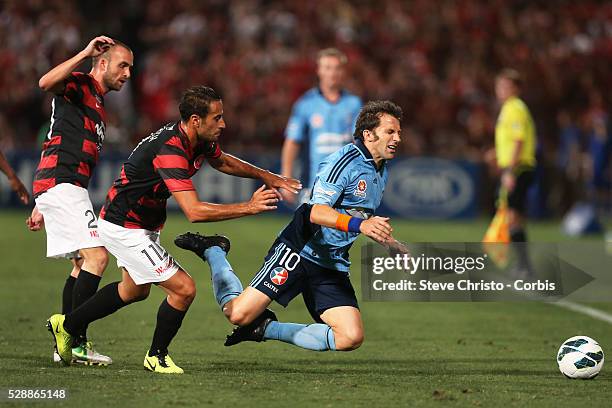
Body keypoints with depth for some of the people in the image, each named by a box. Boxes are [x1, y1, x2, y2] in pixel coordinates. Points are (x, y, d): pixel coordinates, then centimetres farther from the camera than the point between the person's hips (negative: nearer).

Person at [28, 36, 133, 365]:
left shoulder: (96, 104, 25)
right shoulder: (79, 85, -4)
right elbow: (46, 82, -29)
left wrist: (42, 205, 26)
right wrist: (84, 54, -25)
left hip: (63, 188, 10)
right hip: (62, 185, -10)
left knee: (83, 264, 12)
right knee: (96, 256, -16)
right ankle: (77, 342, -16)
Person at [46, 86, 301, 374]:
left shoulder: (199, 140, -5)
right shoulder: (170, 151, -33)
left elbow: (222, 161, 21)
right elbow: (194, 212, -39)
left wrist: (265, 176, 12)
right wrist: (248, 207, -34)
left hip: (142, 224, 11)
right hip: (124, 228, -11)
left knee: (135, 290, 30)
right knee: (184, 289, -12)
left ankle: (66, 325, 43)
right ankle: (156, 356, 9)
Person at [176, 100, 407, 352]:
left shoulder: (381, 171, 15)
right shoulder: (345, 160, -14)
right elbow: (316, 212, -26)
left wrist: (396, 247, 23)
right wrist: (358, 224, -39)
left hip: (332, 267, 8)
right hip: (298, 252, -8)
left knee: (351, 338, -11)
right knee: (238, 314, -13)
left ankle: (265, 328, 6)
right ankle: (213, 252, 17)